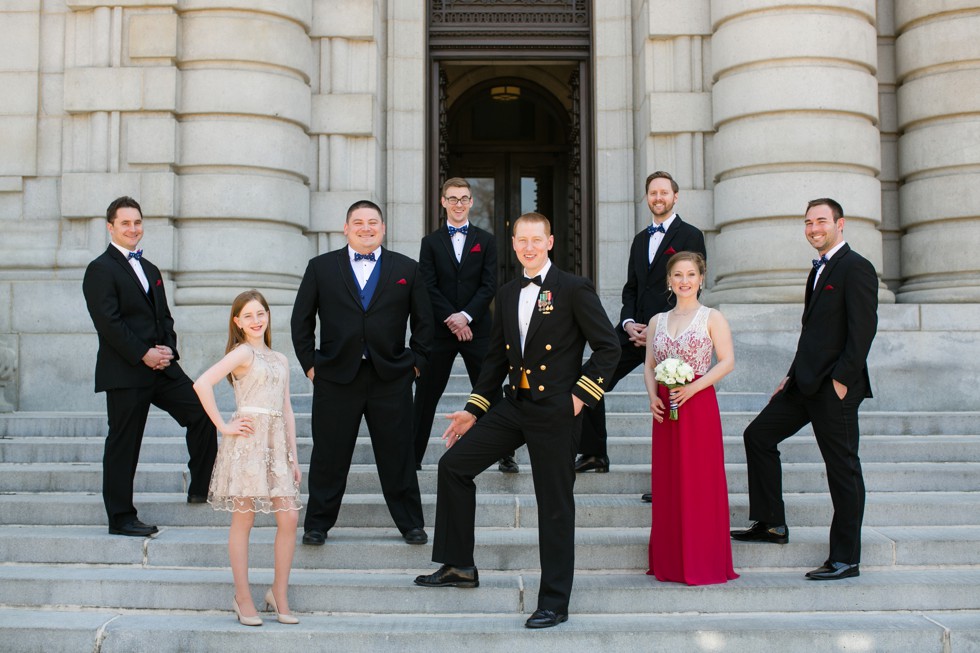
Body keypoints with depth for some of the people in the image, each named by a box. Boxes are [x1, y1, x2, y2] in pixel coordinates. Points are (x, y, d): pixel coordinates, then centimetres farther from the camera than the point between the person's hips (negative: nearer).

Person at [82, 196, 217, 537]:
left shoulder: (150, 269, 20)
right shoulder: (100, 270, -6)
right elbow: (109, 323, -15)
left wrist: (168, 348, 0)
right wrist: (143, 355, -17)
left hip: (161, 366, 7)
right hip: (124, 372, -7)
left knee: (201, 412, -2)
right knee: (123, 444, -1)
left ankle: (201, 488, 11)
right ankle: (121, 518, 9)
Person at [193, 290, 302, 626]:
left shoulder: (280, 360, 18)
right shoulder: (242, 352, -2)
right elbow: (202, 384, -15)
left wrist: (293, 456, 13)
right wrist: (223, 426, -12)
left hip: (277, 444, 6)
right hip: (247, 441, -6)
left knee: (289, 517, -2)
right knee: (243, 519, 1)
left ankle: (279, 594, 11)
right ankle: (243, 599, 10)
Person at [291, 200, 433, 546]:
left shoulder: (406, 269, 7)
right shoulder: (321, 267, 6)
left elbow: (423, 320, 11)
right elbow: (301, 319, 8)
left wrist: (417, 362, 4)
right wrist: (309, 363, 2)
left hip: (391, 378, 0)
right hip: (335, 377, 0)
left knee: (398, 454, 6)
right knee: (329, 455, 7)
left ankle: (411, 523, 18)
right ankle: (317, 524, 20)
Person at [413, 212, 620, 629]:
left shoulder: (574, 289, -7)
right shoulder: (507, 294, 12)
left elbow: (607, 347, -7)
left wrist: (581, 395, -12)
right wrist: (473, 409, 13)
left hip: (555, 411, -6)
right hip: (514, 405, 7)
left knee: (555, 507, 1)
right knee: (453, 465, 4)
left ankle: (554, 603, 13)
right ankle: (459, 566, 17)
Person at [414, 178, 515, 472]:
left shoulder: (486, 240, 7)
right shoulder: (431, 242, 7)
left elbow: (489, 286, -1)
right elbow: (429, 287, -1)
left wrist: (466, 316, -13)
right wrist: (452, 319, -12)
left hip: (476, 328, 0)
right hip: (440, 329, 0)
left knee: (490, 393, 3)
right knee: (426, 395, 4)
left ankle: (506, 455, 9)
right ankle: (413, 456, 12)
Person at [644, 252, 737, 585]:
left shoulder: (712, 318, 1)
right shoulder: (658, 321, 14)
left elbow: (727, 361, -6)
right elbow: (649, 365, 13)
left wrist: (693, 387, -17)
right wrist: (653, 396, -5)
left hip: (699, 404, -4)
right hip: (665, 408, 4)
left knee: (700, 481, -3)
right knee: (667, 482, 5)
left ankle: (703, 562, 6)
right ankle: (670, 563, 14)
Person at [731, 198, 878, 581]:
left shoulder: (856, 268, -9)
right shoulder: (820, 270, 19)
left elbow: (863, 328, -17)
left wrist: (843, 378, -21)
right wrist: (793, 376, 16)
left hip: (834, 388, -10)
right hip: (806, 384, 10)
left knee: (842, 469, -2)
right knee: (758, 436, 10)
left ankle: (846, 559, 6)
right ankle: (772, 524, 19)